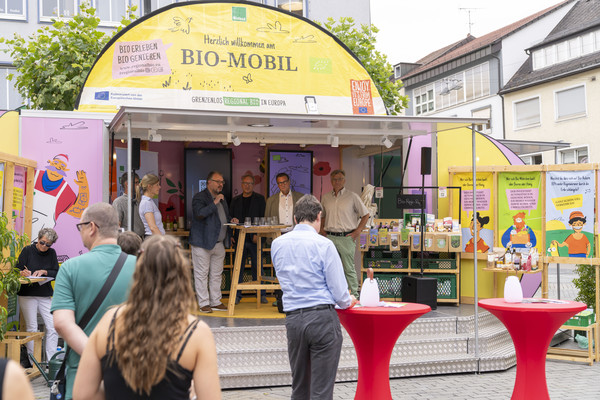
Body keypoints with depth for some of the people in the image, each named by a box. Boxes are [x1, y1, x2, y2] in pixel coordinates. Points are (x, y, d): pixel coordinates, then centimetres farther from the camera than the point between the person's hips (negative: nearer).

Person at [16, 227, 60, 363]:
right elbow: (17, 269, -3)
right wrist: (23, 273, -25)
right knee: (31, 328, -2)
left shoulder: (51, 253, 7)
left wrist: (44, 272, -15)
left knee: (53, 327, -3)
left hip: (45, 295, 3)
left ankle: (51, 360, 5)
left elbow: (56, 273, 2)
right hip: (27, 294, -3)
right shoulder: (27, 250, 0)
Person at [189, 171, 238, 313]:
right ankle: (203, 303, 5)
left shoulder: (221, 198, 18)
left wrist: (230, 220, 10)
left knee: (216, 274, 11)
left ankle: (216, 302, 19)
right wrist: (214, 203, -25)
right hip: (203, 243, -8)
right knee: (202, 274, -2)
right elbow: (199, 214, -25)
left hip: (219, 243, 8)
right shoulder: (199, 197, -8)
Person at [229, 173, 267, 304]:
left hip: (255, 239, -3)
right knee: (238, 267, 4)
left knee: (257, 267, 0)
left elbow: (263, 219, -1)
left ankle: (261, 294, 7)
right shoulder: (235, 200, 14)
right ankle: (237, 295, 10)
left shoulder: (260, 199, 5)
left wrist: (258, 234, -12)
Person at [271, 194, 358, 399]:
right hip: (322, 317, -5)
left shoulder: (277, 244, 7)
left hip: (293, 319, 5)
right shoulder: (324, 244, -8)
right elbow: (339, 291, -7)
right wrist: (348, 302, 14)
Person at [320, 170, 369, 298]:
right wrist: (321, 228, 11)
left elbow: (365, 214, 4)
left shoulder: (352, 196, 0)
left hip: (346, 238, -4)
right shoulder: (326, 197, 12)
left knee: (349, 269, -1)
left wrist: (358, 230, -4)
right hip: (330, 237, 4)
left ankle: (354, 296, 6)